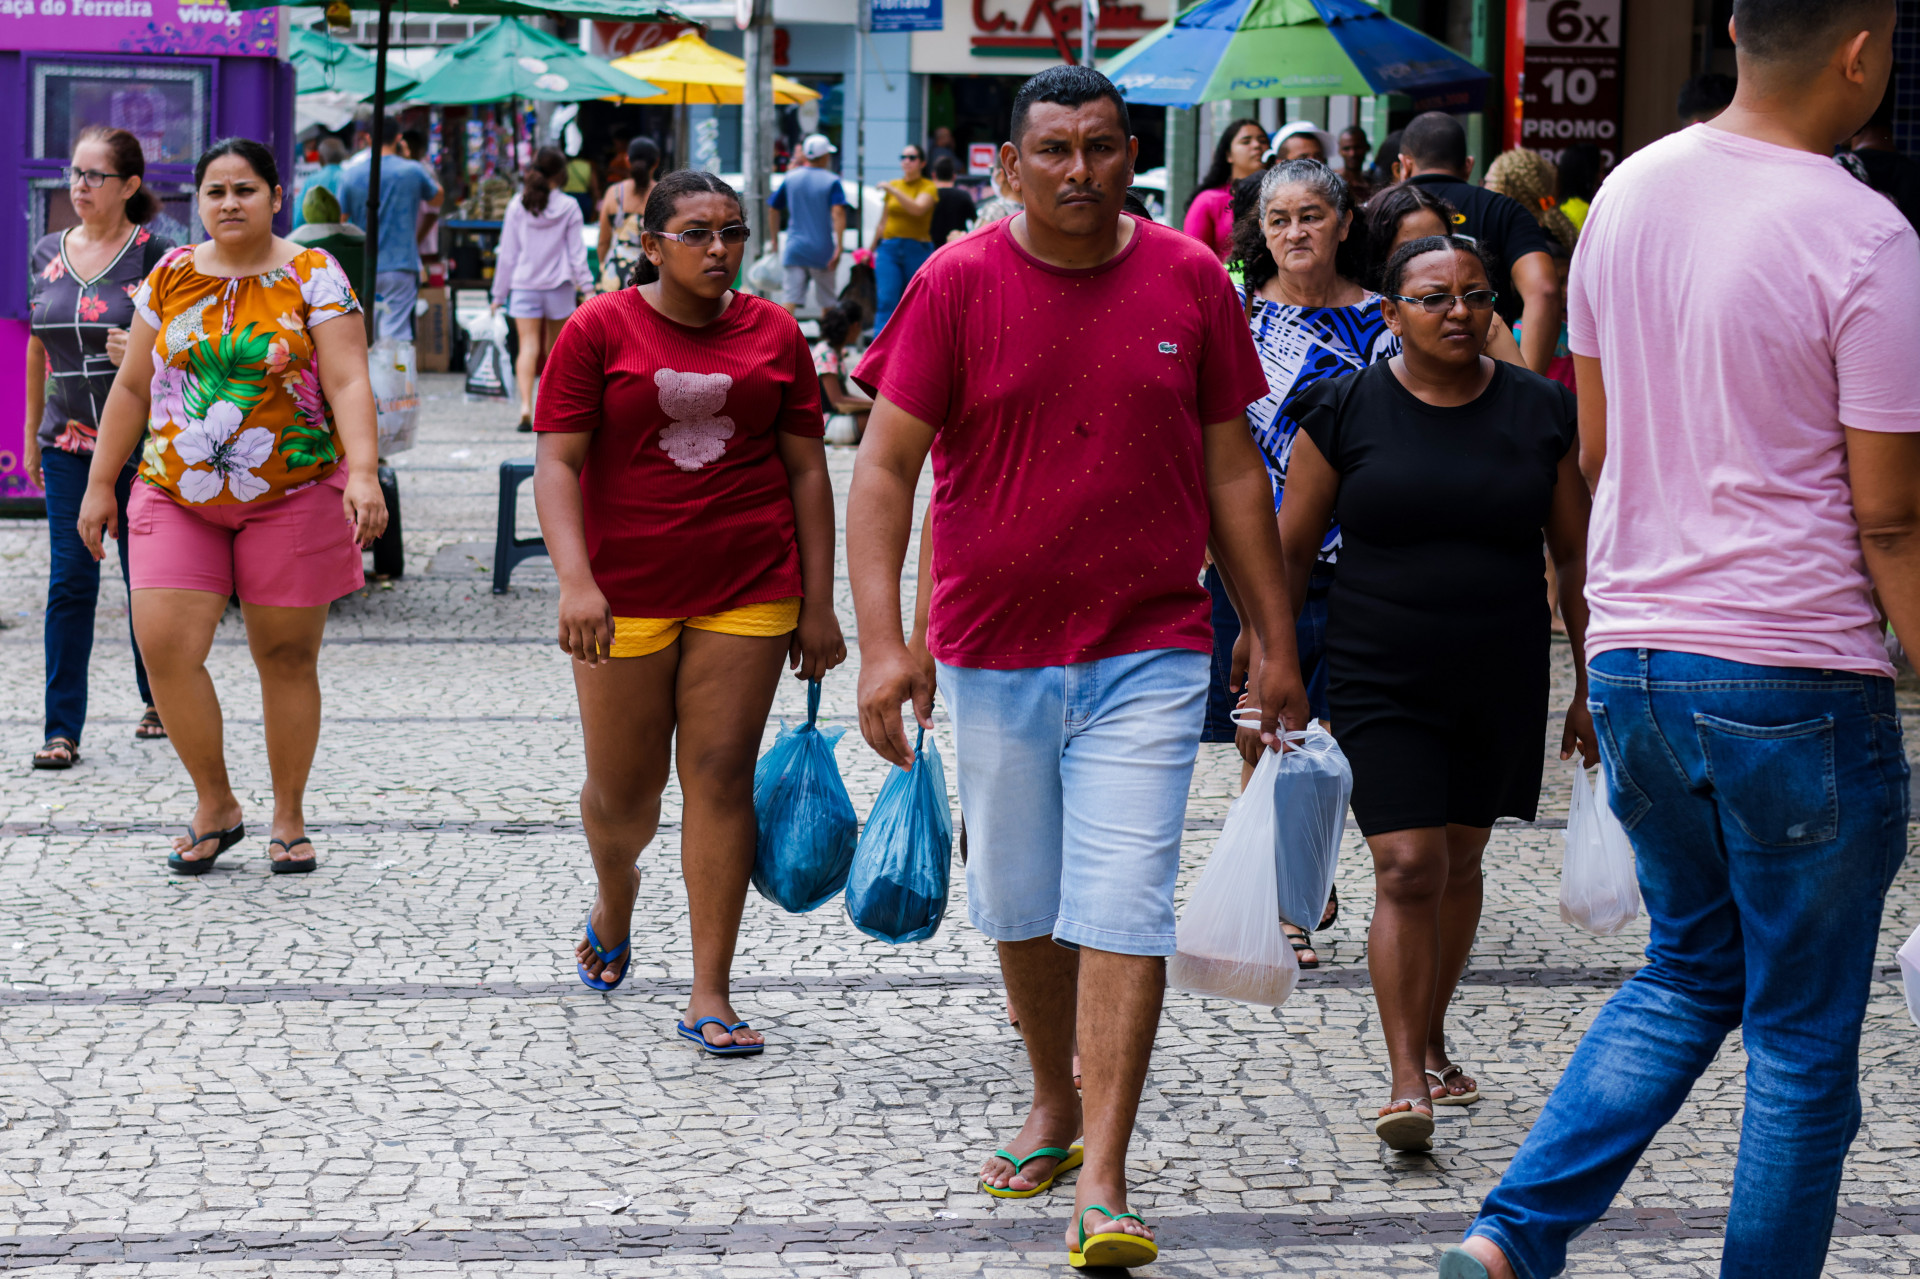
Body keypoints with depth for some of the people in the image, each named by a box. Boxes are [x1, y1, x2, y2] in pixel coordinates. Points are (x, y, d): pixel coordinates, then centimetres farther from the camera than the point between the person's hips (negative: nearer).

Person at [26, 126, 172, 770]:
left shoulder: (155, 256, -5)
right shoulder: (48, 255, 9)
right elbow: (38, 349, 17)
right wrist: (32, 435, 18)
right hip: (69, 445, 3)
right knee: (69, 582, -2)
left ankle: (157, 698, 29)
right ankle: (61, 729, -2)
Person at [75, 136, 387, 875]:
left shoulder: (312, 277, -2)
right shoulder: (171, 278, 8)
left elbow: (347, 382, -11)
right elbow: (132, 388, 13)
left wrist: (363, 472, -24)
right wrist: (100, 484, 12)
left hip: (291, 497, -3)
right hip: (177, 497, 3)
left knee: (286, 656, 3)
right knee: (165, 646, -9)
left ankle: (289, 819, 18)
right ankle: (214, 805, 8)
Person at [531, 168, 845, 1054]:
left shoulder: (773, 333, 5)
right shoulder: (600, 331, -2)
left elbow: (806, 470, 7)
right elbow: (557, 460, -7)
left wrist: (818, 605, 4)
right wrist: (575, 579, -21)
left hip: (748, 589, 1)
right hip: (627, 592, -1)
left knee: (720, 775, -3)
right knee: (623, 789, 7)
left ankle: (710, 995, 1)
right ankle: (613, 908, 41)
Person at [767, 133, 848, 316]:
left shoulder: (790, 178, 7)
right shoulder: (832, 181, -4)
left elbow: (774, 208, 13)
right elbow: (838, 213, -17)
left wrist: (775, 238, 24)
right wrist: (839, 247, -18)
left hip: (794, 248, 2)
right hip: (822, 250, -2)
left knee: (790, 299, -4)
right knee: (827, 301, 12)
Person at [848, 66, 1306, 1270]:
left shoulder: (1191, 281, 0)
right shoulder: (957, 284, -5)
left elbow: (1233, 472, 7)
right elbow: (884, 468, -5)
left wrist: (1279, 643, 7)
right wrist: (884, 641, -15)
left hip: (1149, 653, -1)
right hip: (995, 653, 1)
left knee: (1124, 910, -9)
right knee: (1020, 908, 14)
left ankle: (1103, 1182, -9)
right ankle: (1054, 1102, 37)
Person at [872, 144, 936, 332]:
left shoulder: (928, 187, 0)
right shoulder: (893, 185, 13)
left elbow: (918, 209, -21)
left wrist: (893, 190, -23)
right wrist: (872, 249, 24)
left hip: (917, 250, -3)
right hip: (889, 248, 3)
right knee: (887, 301, -11)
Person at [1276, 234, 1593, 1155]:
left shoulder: (1541, 414, 2)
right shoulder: (1345, 412, -4)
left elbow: (1576, 557, 7)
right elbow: (1290, 549, 1)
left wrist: (1591, 684, 7)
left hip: (1500, 688, 3)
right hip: (1381, 686, -3)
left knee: (1459, 858, 14)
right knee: (1407, 869, -11)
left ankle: (1431, 1039, 33)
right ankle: (1406, 1080, -9)